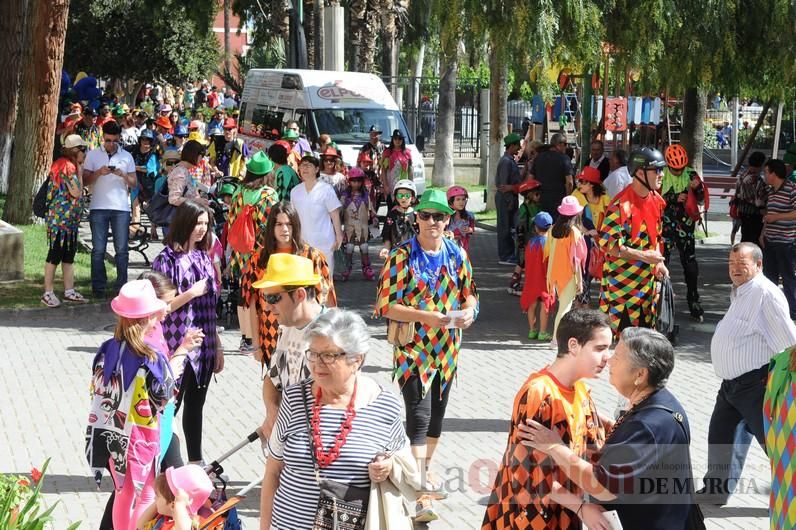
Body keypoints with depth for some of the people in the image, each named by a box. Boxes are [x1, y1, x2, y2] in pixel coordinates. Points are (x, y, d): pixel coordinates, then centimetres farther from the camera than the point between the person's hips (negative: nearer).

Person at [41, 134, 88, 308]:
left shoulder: (66, 165, 15)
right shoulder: (67, 166, -15)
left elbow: (77, 191, 17)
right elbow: (76, 192, -16)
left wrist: (79, 169, 11)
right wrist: (80, 171, -9)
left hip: (70, 219, 10)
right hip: (61, 218, -10)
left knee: (69, 255, 12)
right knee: (55, 254, -6)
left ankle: (69, 291, 17)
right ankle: (48, 293, -2)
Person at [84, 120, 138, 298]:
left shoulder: (126, 156, 10)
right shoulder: (93, 155, 7)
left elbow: (134, 183, 10)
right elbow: (85, 180, 3)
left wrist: (123, 175, -10)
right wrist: (99, 173, -14)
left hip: (121, 208, 1)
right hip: (98, 208, -1)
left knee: (121, 250, 0)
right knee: (98, 250, -1)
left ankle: (122, 286, 4)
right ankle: (98, 287, 3)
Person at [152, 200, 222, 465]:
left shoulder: (203, 257, 9)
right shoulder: (167, 259, -10)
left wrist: (217, 345, 15)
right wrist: (191, 294, -17)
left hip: (204, 347, 6)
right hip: (177, 346, -6)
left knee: (196, 404, 15)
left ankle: (196, 463, 25)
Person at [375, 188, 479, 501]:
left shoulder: (457, 255, 4)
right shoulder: (402, 255, -11)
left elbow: (469, 294, 13)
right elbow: (387, 305, -14)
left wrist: (469, 311, -12)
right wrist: (427, 317, -26)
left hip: (446, 349, 5)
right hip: (413, 348, -5)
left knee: (437, 414, 16)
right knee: (419, 415, -12)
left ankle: (424, 470, 34)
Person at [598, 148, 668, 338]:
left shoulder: (656, 200, 6)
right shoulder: (622, 205, -21)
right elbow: (608, 244, -22)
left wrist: (658, 263, 3)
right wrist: (644, 256, -21)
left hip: (646, 277, 8)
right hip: (622, 278, -8)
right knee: (621, 334, -4)